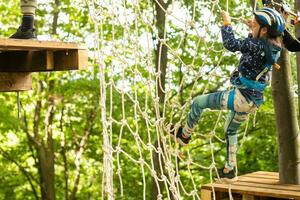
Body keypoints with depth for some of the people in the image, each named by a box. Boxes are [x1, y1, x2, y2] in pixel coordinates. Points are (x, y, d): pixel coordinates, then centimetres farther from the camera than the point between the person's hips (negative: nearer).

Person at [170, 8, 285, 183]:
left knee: (198, 102, 5)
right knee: (231, 130, 29)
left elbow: (232, 44, -31)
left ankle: (184, 135, 27)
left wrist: (227, 23, -17)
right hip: (254, 101, 10)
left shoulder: (259, 45, -22)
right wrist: (254, 30, 20)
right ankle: (230, 172, 35)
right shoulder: (273, 47, 5)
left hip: (242, 97, -10)